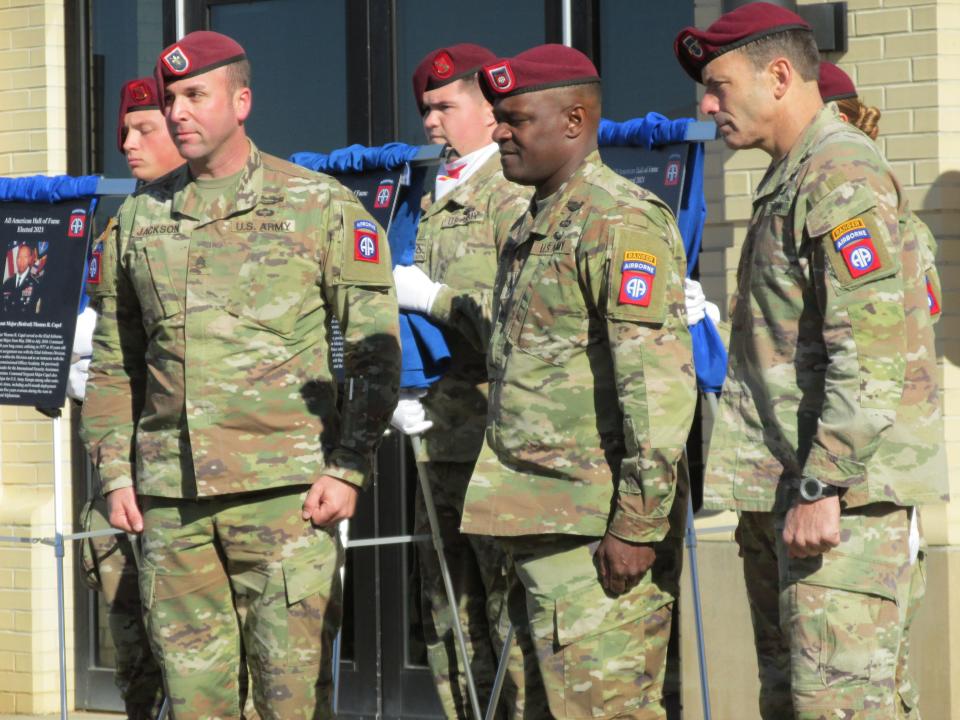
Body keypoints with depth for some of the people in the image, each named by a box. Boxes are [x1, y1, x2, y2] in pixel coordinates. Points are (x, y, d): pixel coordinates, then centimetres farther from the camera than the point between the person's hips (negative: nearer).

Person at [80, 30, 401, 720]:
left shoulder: (322, 206, 1)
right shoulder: (140, 217, 13)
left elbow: (375, 351, -1)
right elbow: (114, 362, 19)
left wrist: (348, 469, -9)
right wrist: (115, 474, 10)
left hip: (284, 488, -4)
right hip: (169, 496, 4)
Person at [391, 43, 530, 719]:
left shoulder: (514, 194, -8)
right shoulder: (439, 200, 20)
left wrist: (432, 297, -15)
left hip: (499, 438, -9)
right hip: (441, 436, 9)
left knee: (513, 614, -9)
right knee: (450, 621, 11)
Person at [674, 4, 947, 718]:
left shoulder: (843, 177, -13)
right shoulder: (788, 180, 21)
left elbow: (871, 354, -22)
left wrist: (822, 487, -24)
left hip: (844, 494, -11)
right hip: (782, 494, 11)